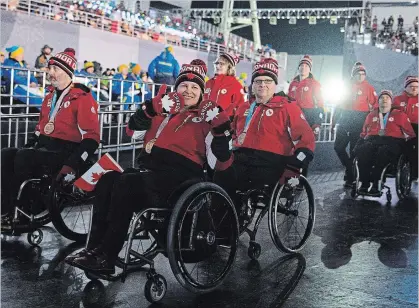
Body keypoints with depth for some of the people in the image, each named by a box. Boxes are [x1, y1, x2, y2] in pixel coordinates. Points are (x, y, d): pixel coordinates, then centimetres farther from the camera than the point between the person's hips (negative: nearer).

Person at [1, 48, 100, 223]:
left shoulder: (82, 98, -10)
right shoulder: (50, 98, 18)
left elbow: (91, 137, -17)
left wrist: (72, 165, -25)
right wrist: (29, 145, 12)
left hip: (64, 154, -8)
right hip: (44, 149, 8)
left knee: (23, 158, -30)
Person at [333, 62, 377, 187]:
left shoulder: (369, 88, 0)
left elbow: (374, 106, -5)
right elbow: (339, 104, 16)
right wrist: (334, 122, 14)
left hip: (359, 121, -4)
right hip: (344, 119, 4)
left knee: (354, 149, 0)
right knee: (338, 146, 1)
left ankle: (350, 178, 7)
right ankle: (350, 168, 21)